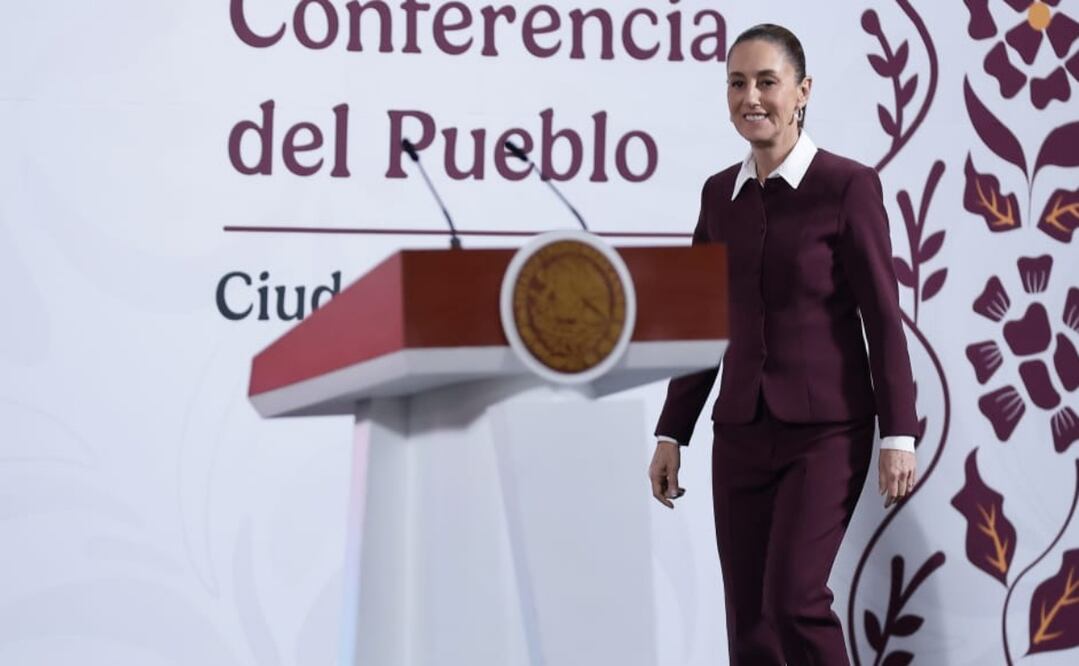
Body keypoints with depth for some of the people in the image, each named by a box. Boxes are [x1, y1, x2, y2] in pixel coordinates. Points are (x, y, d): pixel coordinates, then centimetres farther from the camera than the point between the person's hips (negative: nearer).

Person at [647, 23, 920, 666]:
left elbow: (883, 316, -8)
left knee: (794, 600, -16)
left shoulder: (847, 185, -7)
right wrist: (672, 433, 11)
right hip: (742, 431, 5)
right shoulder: (721, 193, 8)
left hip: (825, 429, -5)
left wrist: (899, 434, -10)